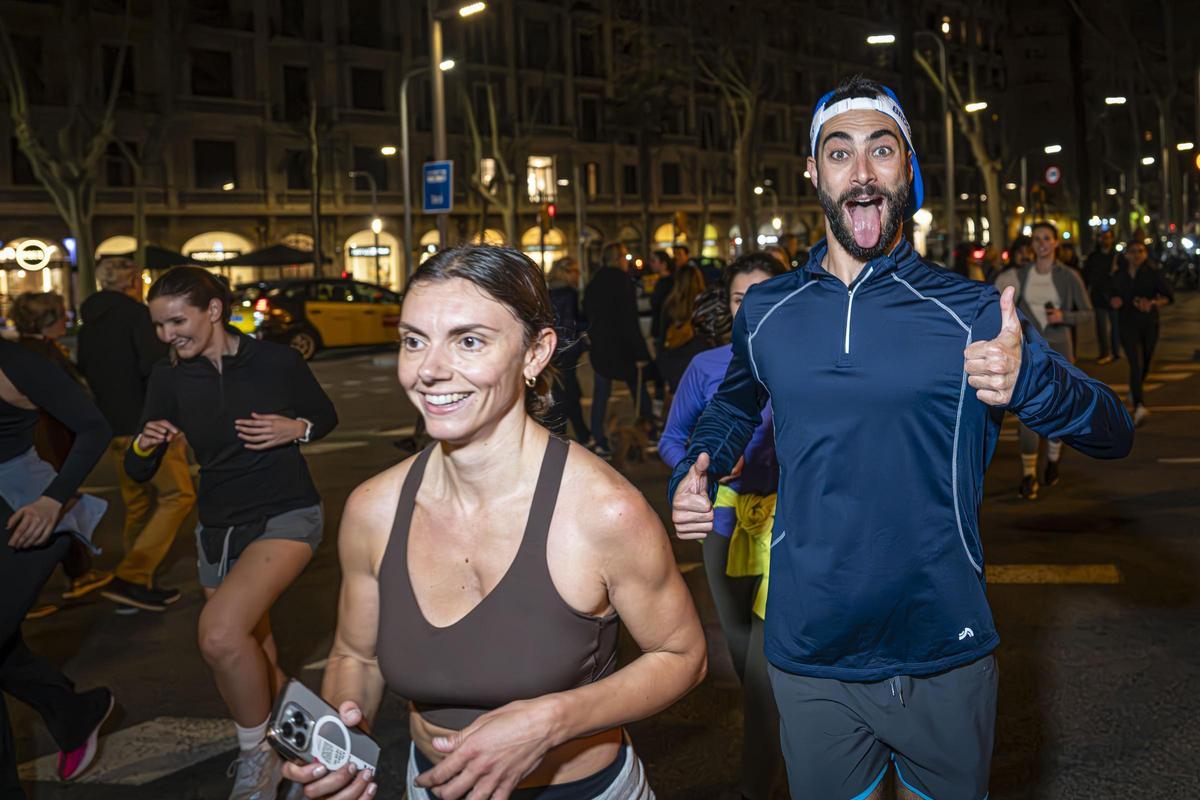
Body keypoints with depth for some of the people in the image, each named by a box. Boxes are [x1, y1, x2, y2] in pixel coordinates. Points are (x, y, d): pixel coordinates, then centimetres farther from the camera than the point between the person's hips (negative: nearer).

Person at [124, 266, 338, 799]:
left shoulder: (275, 361, -10)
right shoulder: (169, 379, -1)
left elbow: (326, 417, 7)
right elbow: (138, 472, 1)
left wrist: (296, 429, -14)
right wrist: (148, 442, -21)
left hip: (286, 516, -5)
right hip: (218, 528, 5)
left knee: (220, 634, -27)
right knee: (253, 665, 15)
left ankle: (257, 754, -5)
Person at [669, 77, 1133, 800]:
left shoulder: (974, 312, -7)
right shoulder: (764, 312, 1)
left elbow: (1115, 434, -11)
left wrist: (1028, 380, -31)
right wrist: (695, 473, 1)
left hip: (946, 660, -1)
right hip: (809, 662, 2)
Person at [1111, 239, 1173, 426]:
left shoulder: (1153, 273, -3)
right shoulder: (1119, 276, 2)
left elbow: (1169, 294, -4)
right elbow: (1113, 299, 14)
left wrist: (1153, 303, -23)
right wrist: (1113, 302, -10)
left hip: (1150, 324, 1)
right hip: (1127, 324, -1)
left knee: (1145, 363, 15)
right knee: (1136, 363, -17)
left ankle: (1134, 390, 47)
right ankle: (1139, 406, -28)